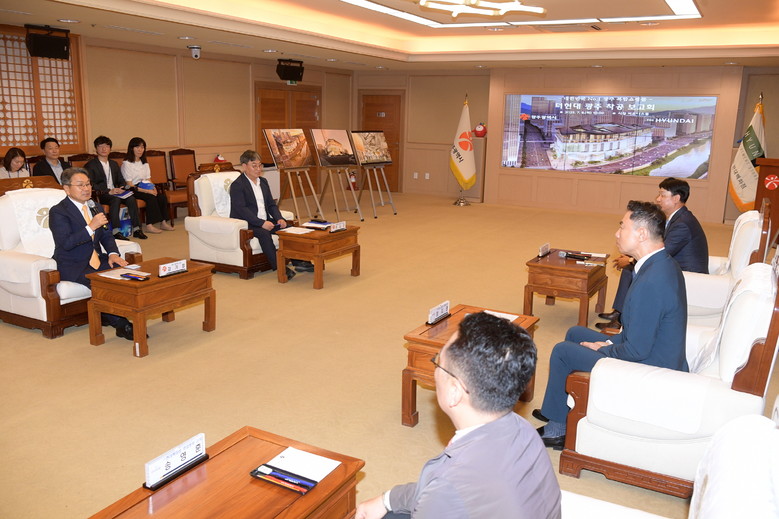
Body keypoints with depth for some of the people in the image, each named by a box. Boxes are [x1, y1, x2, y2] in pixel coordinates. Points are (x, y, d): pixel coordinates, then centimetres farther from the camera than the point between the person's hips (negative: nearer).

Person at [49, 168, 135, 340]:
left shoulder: (96, 208, 14)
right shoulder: (57, 212, -7)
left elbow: (106, 236, 17)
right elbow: (66, 242, -19)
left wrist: (113, 253, -4)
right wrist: (91, 227, -28)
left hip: (97, 261, 6)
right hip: (72, 266, -6)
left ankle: (107, 315, -11)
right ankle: (122, 325, -22)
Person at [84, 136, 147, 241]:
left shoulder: (114, 164, 23)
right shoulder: (90, 166, 2)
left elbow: (121, 181, 20)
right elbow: (91, 185, -12)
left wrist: (122, 188, -6)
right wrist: (109, 191, -24)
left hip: (115, 192, 5)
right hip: (99, 196, -5)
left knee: (131, 199, -24)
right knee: (115, 199, -36)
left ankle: (136, 229, -23)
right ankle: (116, 232, -39)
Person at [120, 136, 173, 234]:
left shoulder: (145, 163, 19)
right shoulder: (126, 164, -5)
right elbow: (129, 185, -12)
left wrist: (153, 188, -9)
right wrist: (147, 191, -22)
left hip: (146, 188, 6)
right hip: (133, 190, -6)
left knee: (162, 196, -22)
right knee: (151, 197, -33)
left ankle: (163, 222, -21)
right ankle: (149, 226, -33)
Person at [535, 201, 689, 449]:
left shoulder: (650, 283, -32)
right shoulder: (664, 263, 1)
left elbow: (637, 350, -28)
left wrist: (603, 349, -10)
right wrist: (611, 341, 4)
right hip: (661, 359, 10)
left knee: (562, 351, -2)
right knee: (575, 333, 19)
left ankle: (557, 428, 15)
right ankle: (559, 409, 33)